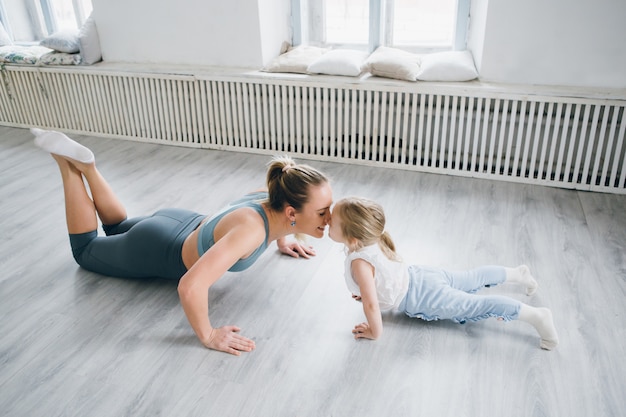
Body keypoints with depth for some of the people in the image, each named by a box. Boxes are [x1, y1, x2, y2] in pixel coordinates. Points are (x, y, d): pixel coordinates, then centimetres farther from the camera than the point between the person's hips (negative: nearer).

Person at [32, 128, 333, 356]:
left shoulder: (275, 201, -19)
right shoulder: (252, 229, -43)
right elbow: (190, 287, -51)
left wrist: (282, 241, 12)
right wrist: (208, 336, -36)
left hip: (182, 224, 7)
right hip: (154, 252, -6)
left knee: (116, 228, 38)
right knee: (84, 249, 25)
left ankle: (84, 165, 26)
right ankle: (68, 163, 20)